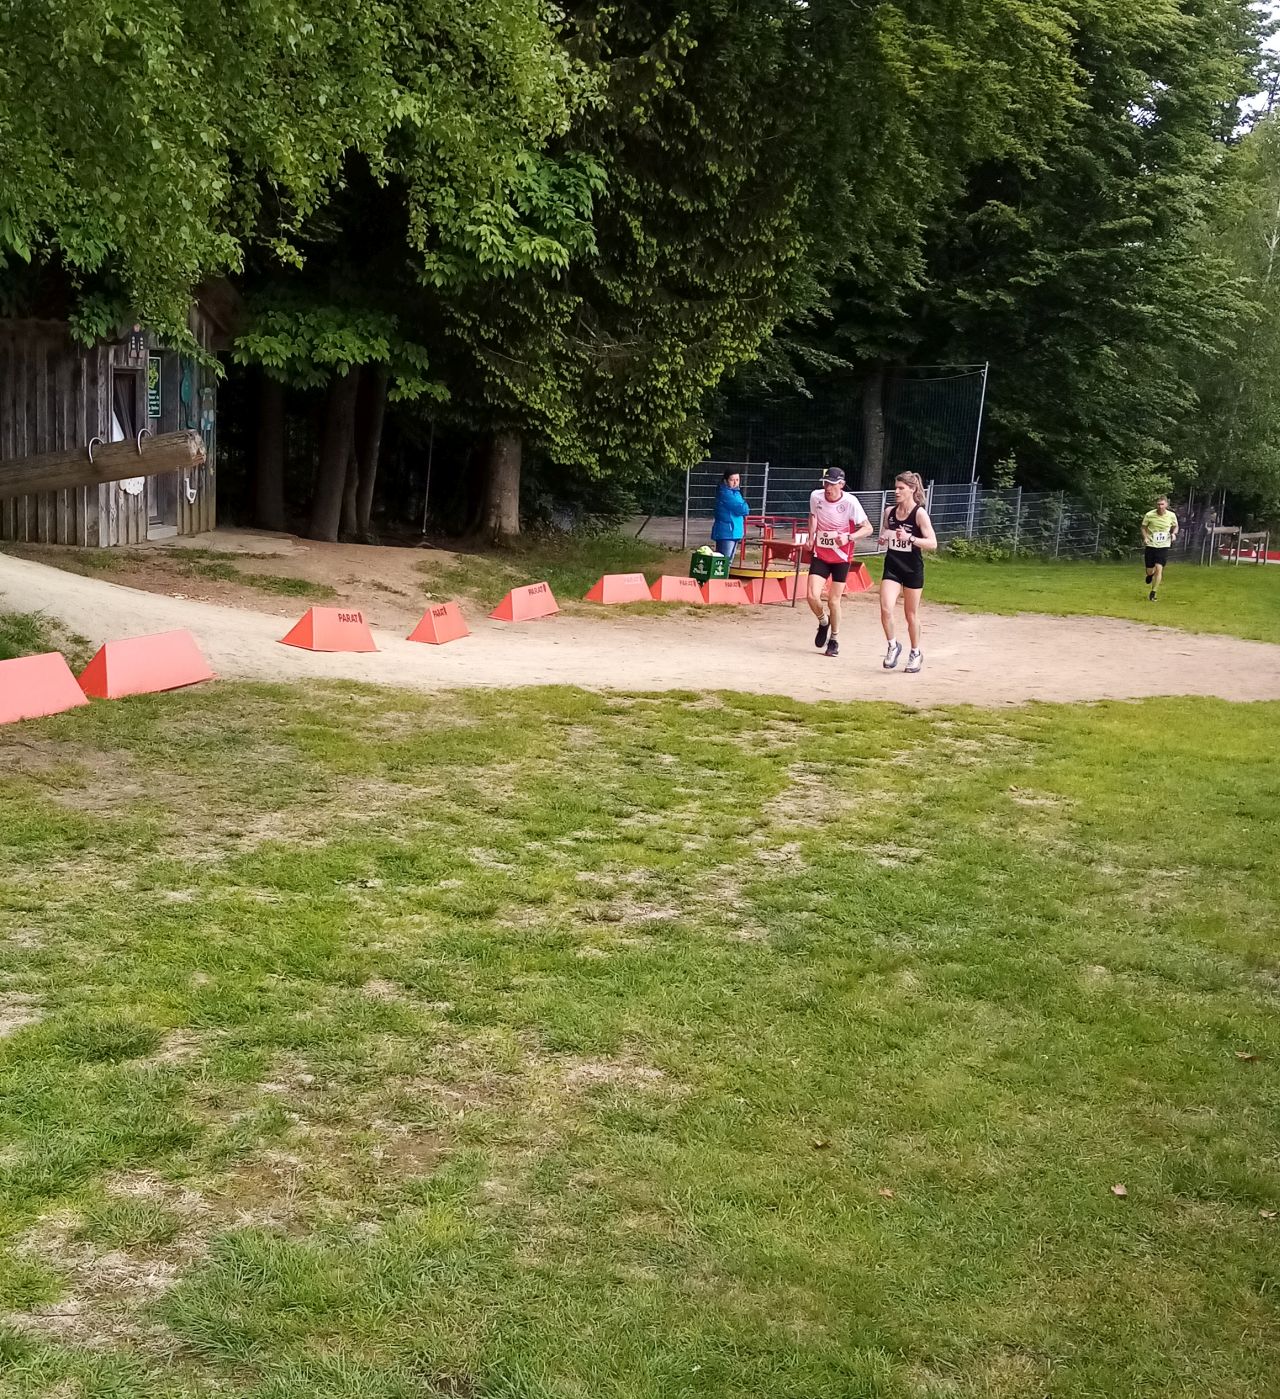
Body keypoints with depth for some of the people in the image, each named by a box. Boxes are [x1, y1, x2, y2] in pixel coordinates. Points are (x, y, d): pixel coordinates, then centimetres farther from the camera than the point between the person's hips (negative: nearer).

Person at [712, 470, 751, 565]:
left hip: (734, 532, 10)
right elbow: (742, 509, -20)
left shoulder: (736, 492, 13)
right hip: (726, 533, -10)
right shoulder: (725, 493, -16)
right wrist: (745, 508, 0)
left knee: (728, 561, 13)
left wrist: (743, 508, -7)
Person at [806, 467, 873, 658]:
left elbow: (867, 528, -13)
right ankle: (823, 622, 23)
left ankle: (834, 640, 23)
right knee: (812, 596, -11)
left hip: (841, 557, -2)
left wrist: (848, 538, -29)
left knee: (833, 601, 0)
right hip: (819, 554, 2)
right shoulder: (816, 497, -8)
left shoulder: (850, 502, -18)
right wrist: (811, 537, 3)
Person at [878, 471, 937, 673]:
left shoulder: (920, 513, -12)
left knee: (911, 615, 9)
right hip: (892, 567, 3)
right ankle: (893, 645, 9)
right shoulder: (889, 511, 3)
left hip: (913, 569, -3)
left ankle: (916, 653, 28)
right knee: (885, 610, -14)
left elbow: (932, 543, -16)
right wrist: (883, 539, -3)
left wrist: (910, 538, -28)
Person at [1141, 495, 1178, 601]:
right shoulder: (1149, 515, -11)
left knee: (1159, 568, -14)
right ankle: (1150, 575, 46)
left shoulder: (1171, 515, -7)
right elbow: (1144, 527, 5)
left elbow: (1175, 526, 12)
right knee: (1149, 571, 5)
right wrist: (1145, 538, -12)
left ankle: (1153, 594, -4)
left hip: (1164, 546, 0)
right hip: (1151, 545, 0)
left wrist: (1174, 533, -9)